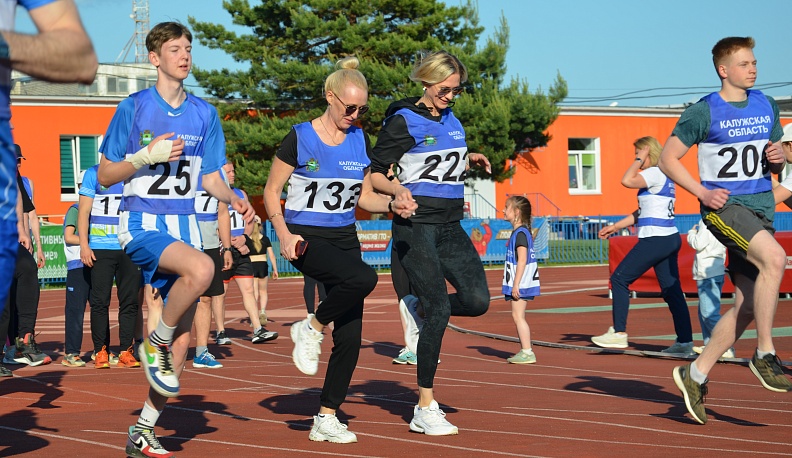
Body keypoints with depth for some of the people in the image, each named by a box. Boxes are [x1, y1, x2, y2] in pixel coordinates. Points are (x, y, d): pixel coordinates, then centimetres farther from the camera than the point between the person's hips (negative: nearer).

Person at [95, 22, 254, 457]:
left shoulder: (204, 113, 11)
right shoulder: (134, 107, -2)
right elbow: (105, 175, 0)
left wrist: (234, 198, -5)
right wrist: (147, 156, -16)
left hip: (185, 225, 5)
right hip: (142, 224, -5)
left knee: (182, 341, 1)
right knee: (201, 268, -36)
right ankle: (155, 342, -10)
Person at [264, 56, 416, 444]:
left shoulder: (359, 140, 8)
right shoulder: (300, 138, -7)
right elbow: (271, 192, -2)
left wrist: (393, 205, -4)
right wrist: (284, 233, -17)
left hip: (345, 238, 6)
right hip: (306, 240, -6)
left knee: (350, 338, -1)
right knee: (364, 278, -34)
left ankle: (326, 419, 12)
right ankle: (310, 328, -8)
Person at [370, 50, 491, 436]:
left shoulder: (451, 119, 14)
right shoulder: (404, 121, -7)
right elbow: (375, 174, -8)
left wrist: (467, 160, 13)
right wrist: (398, 191, -26)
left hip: (450, 226, 7)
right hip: (416, 225, -7)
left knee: (477, 300, -7)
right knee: (440, 311, -11)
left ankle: (419, 308, 23)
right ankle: (425, 409, -2)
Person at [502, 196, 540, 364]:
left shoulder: (520, 233, -16)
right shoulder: (521, 232, 15)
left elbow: (522, 260, -21)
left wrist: (516, 284, -23)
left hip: (520, 282, -10)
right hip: (519, 283, 10)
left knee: (518, 315, -8)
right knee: (518, 316, 13)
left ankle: (527, 352, -8)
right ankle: (524, 351, 17)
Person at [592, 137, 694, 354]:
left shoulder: (655, 173, -10)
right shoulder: (664, 177, 19)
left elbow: (627, 181, -20)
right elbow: (643, 212, 24)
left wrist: (640, 159, -7)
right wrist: (615, 227, 23)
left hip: (655, 239, -10)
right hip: (670, 238, 10)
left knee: (619, 279, -2)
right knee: (671, 290, 9)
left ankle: (619, 332, -2)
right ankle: (685, 341, 7)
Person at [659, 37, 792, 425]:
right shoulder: (703, 112, -4)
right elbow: (668, 159, -1)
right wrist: (702, 192, -12)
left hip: (761, 206, 6)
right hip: (724, 205, -6)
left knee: (747, 305, 2)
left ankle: (695, 374, 17)